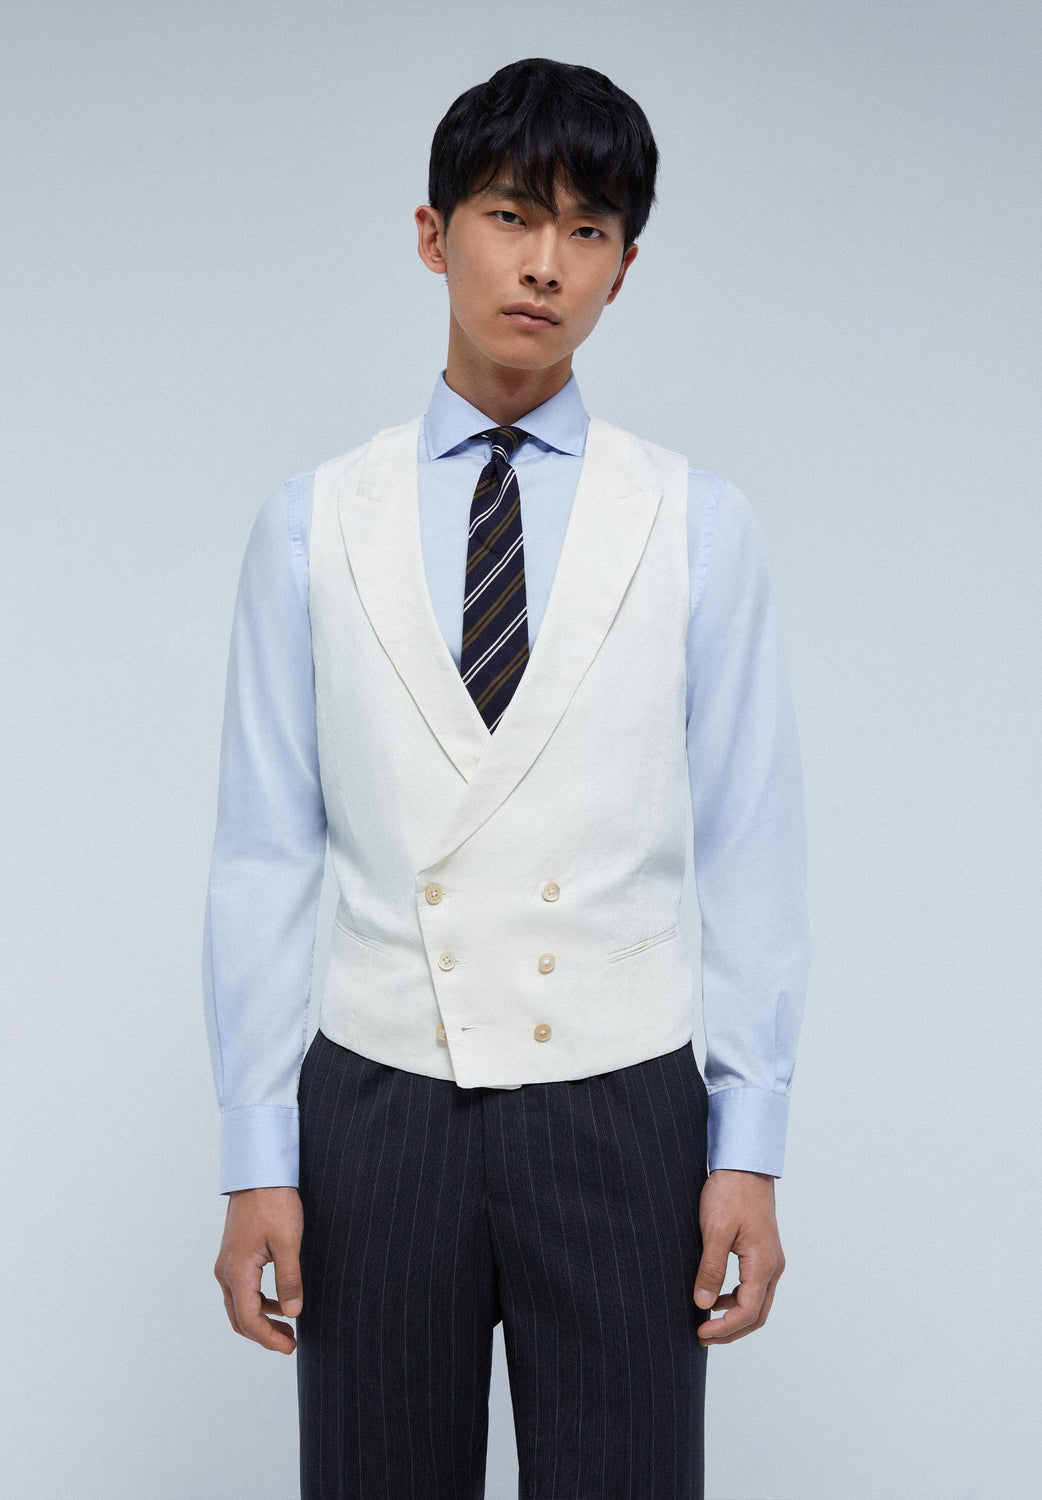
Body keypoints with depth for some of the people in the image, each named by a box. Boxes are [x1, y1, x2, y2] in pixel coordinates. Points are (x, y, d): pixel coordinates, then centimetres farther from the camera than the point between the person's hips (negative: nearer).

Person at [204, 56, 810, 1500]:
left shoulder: (700, 525, 1)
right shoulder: (313, 525, 2)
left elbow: (752, 853, 0)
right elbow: (263, 855, 1)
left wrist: (749, 1152, -3)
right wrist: (255, 1164, -1)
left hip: (620, 1120, 0)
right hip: (377, 1113, 1)